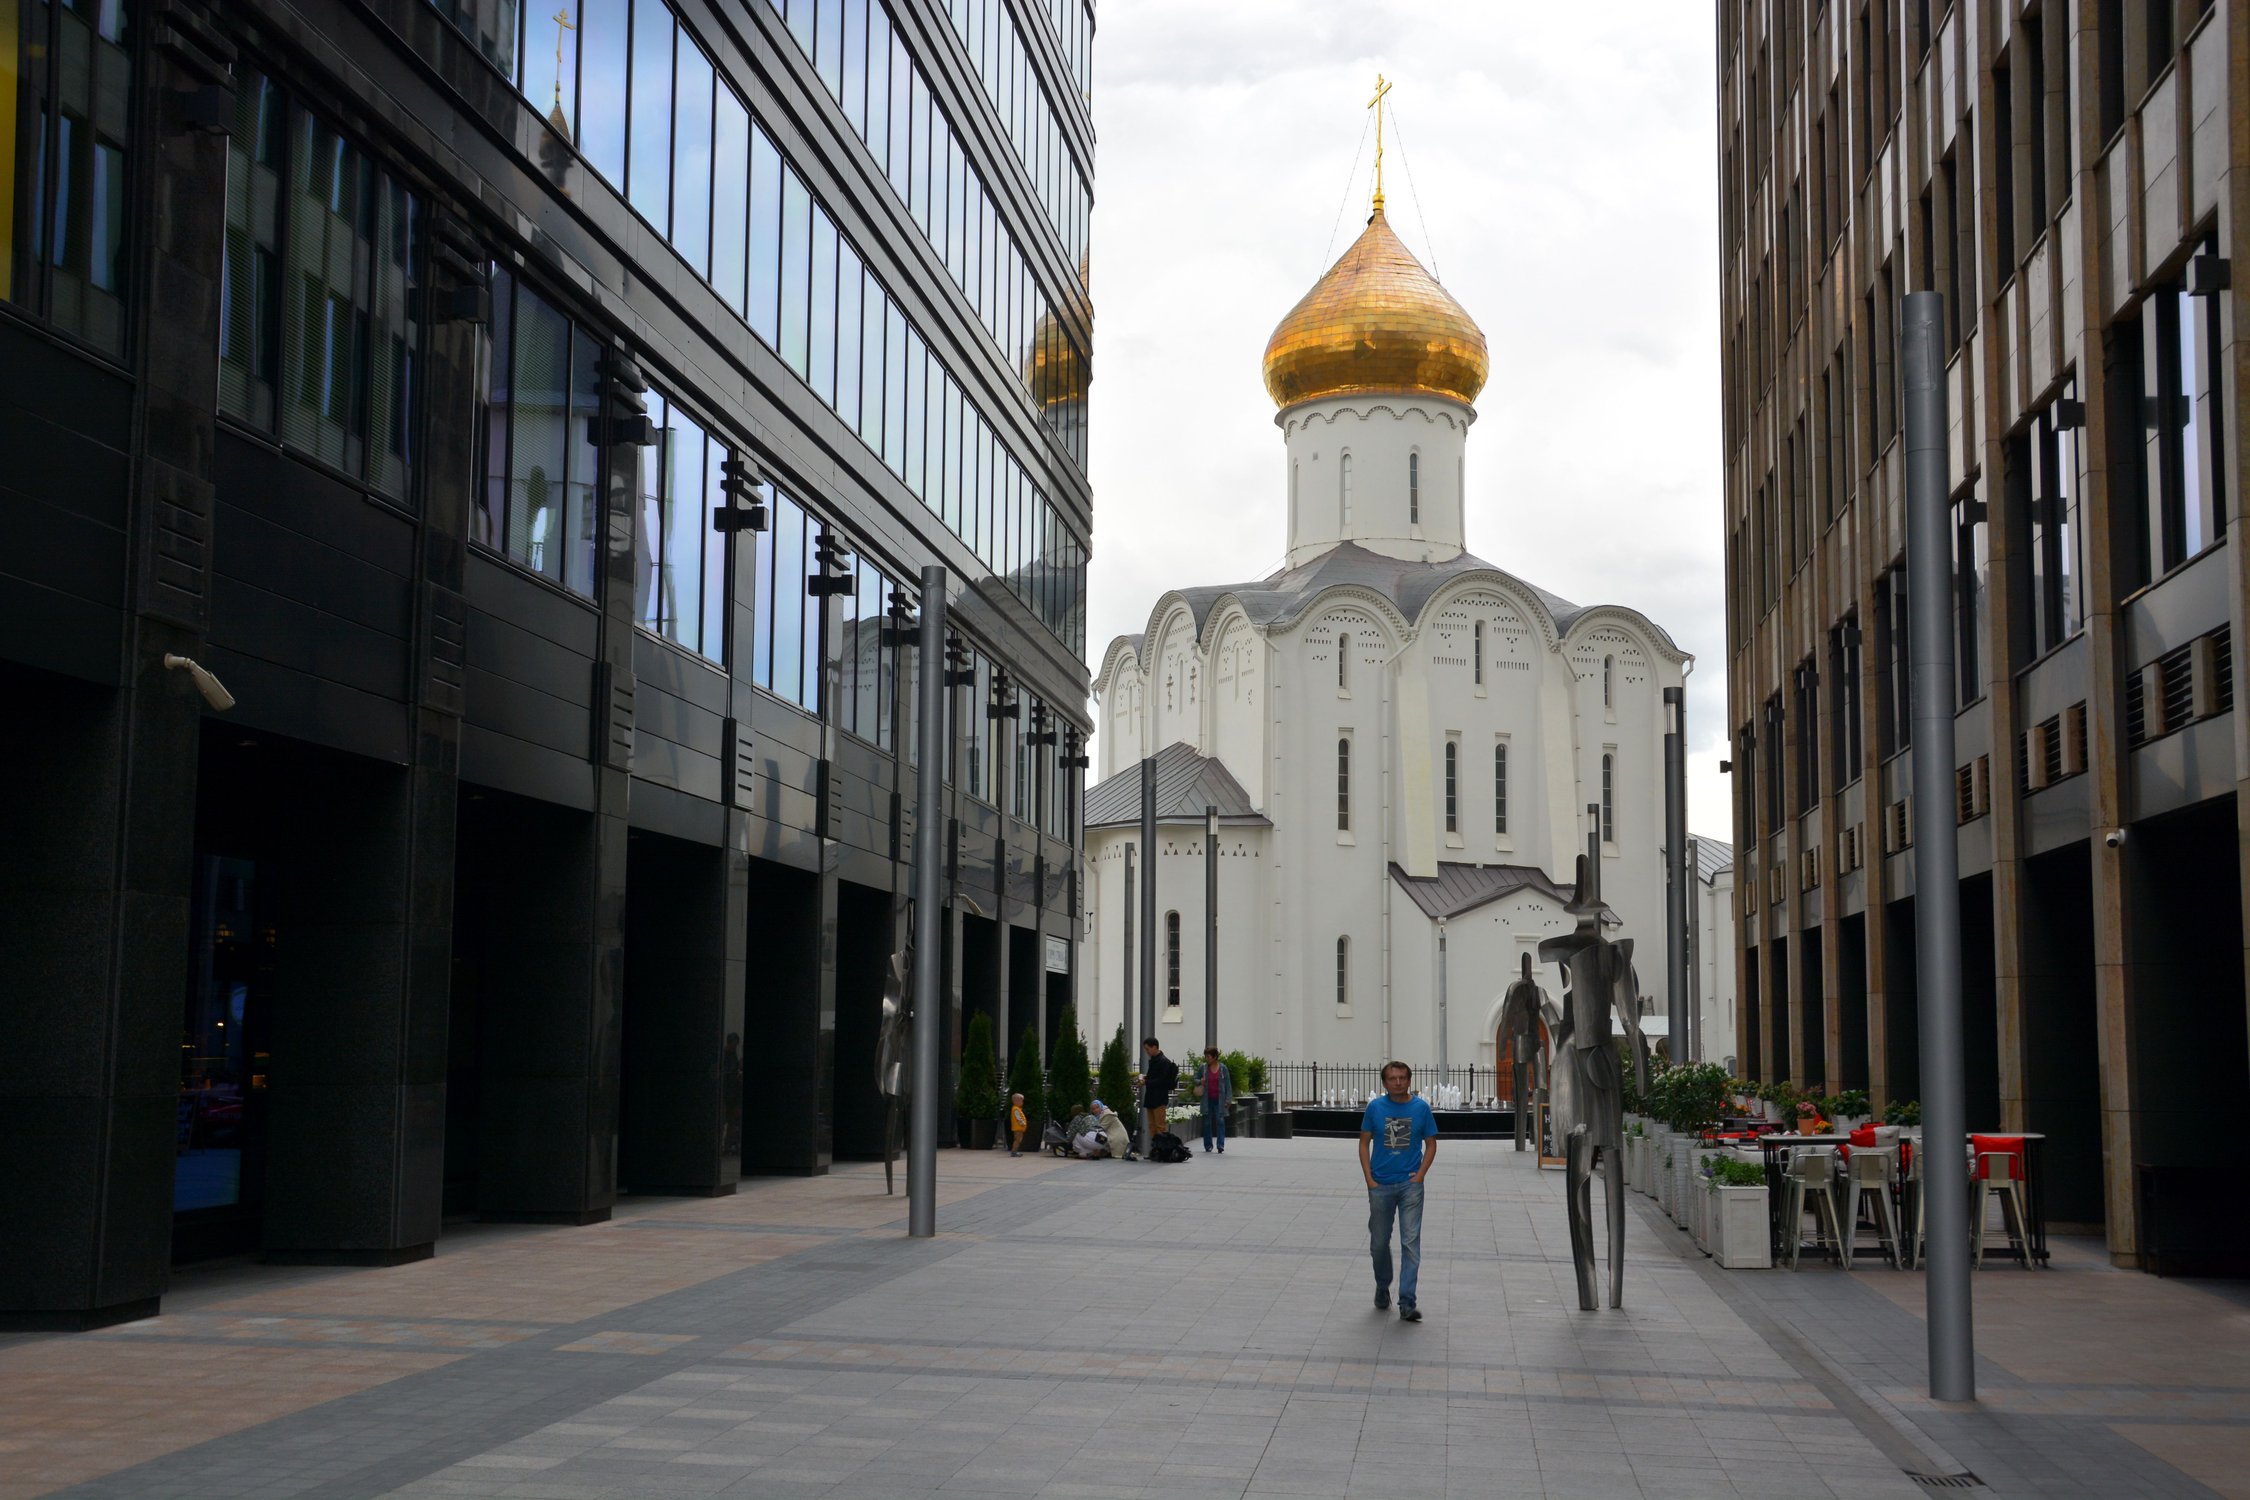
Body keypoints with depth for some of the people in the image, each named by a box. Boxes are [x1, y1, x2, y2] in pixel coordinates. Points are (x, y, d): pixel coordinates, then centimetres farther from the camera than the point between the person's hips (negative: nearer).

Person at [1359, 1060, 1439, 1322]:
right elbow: (1364, 1143, 4)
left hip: (1410, 1185, -1)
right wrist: (1369, 1179, -4)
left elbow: (1431, 1144, 6)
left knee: (1410, 1243, -9)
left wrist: (1421, 1174, -5)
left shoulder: (1421, 1108, -1)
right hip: (1380, 1185, 1)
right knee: (1379, 1242, 11)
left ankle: (1407, 1304, -11)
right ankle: (1382, 1289, 35)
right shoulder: (1375, 1107, -1)